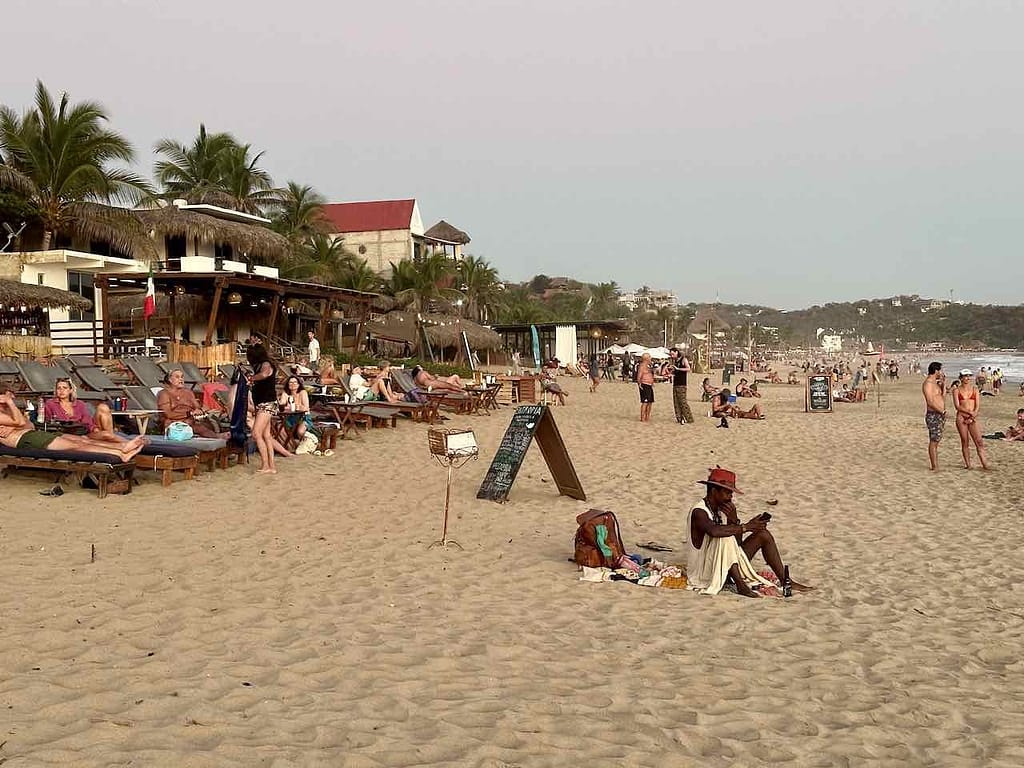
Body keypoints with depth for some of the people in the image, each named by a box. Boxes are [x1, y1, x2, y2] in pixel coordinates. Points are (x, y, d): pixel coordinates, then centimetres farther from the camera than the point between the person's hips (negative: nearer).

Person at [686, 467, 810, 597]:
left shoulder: (725, 508, 6)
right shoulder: (699, 512, -19)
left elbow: (738, 542, 2)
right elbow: (714, 531, -41)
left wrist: (734, 520, -15)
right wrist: (746, 527, -31)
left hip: (727, 566, 8)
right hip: (705, 570, -8)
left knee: (764, 534, 1)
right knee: (725, 537, -34)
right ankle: (741, 586, -28)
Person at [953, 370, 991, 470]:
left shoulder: (975, 389, 9)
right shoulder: (957, 391, 4)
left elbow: (978, 405, 3)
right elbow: (957, 406, -5)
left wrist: (972, 416, -10)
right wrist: (969, 412, -14)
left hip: (973, 418, 1)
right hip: (961, 417, -1)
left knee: (979, 442, -6)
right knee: (965, 442, 2)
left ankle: (984, 464, -6)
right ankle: (967, 464, 9)